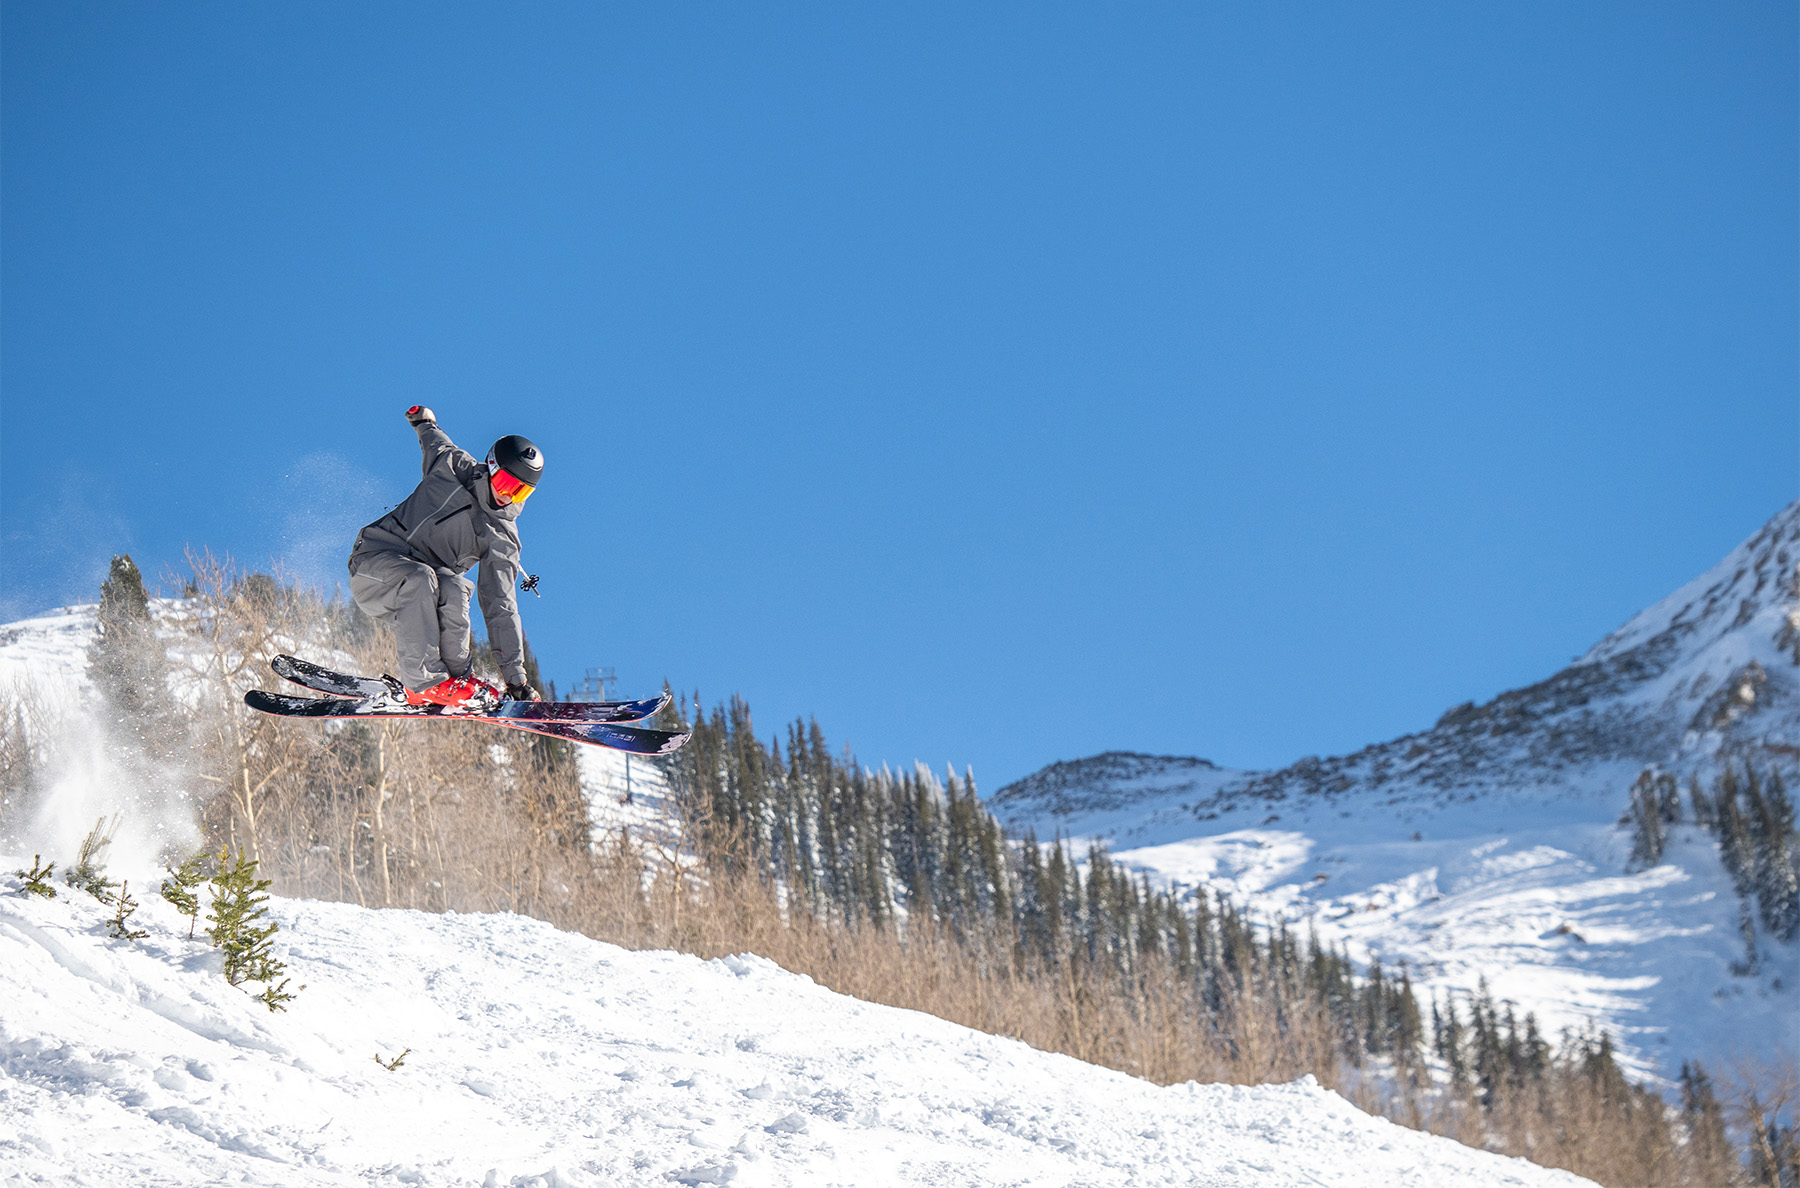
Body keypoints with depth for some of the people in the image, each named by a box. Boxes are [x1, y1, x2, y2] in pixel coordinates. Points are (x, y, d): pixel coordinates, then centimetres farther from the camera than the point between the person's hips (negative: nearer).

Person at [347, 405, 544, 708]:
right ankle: (423, 682, -34)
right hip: (374, 560, -2)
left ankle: (457, 674, -16)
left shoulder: (502, 541, -3)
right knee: (420, 578, -36)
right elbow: (435, 443, 20)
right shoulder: (453, 468, -5)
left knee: (453, 588, -33)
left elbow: (501, 609, -3)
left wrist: (515, 677, -8)